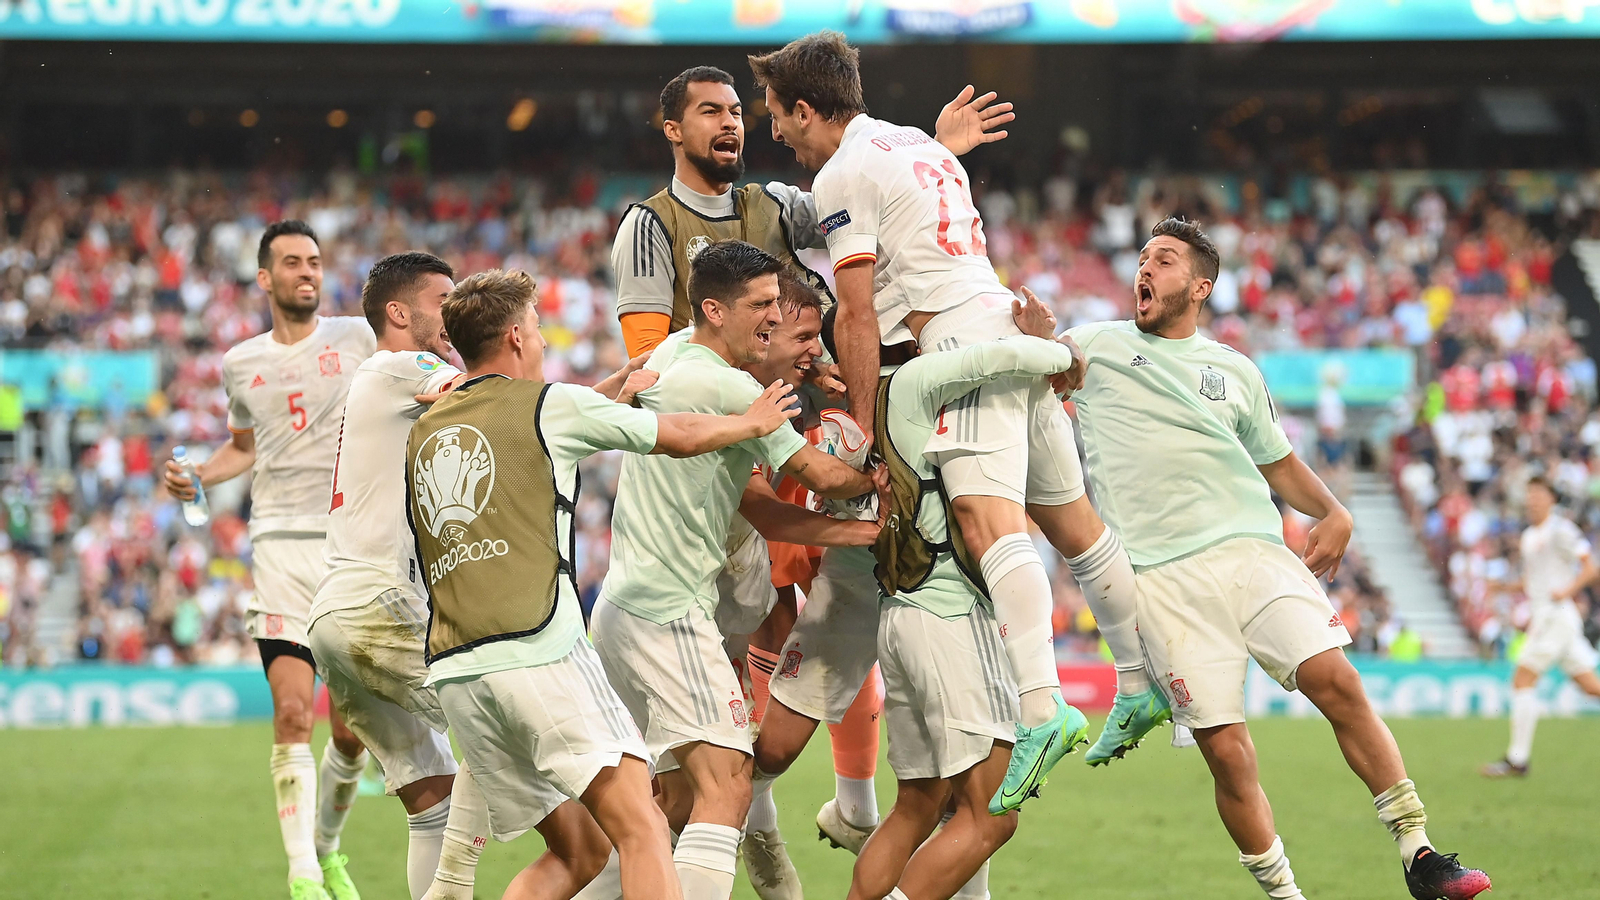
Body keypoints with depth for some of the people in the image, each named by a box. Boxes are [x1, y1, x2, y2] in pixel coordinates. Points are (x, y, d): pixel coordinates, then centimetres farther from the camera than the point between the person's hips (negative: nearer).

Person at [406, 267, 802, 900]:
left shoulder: (423, 433, 20)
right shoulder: (551, 404, 4)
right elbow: (680, 437, 15)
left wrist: (619, 387, 39)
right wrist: (754, 421, 34)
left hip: (452, 672, 7)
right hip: (538, 652, -7)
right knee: (642, 834, -11)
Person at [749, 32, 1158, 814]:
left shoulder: (843, 175, -4)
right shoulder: (920, 146, 24)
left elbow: (859, 316, -8)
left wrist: (862, 424, -4)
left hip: (965, 339, -10)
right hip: (1013, 326, 10)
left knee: (988, 517, -23)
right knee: (1070, 520, 17)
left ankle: (1042, 712, -39)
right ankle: (1142, 684, 24)